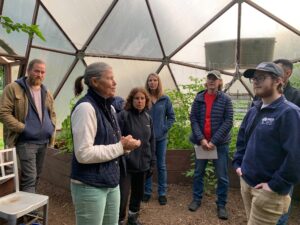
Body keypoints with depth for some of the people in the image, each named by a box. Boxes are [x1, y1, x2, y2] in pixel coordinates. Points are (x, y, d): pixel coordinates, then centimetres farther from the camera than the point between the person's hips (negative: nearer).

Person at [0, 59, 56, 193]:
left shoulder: (46, 93, 14)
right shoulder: (13, 88, -6)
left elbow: (52, 113, 24)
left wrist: (52, 127, 7)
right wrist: (23, 128, -17)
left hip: (44, 141, 7)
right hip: (26, 142, -7)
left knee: (36, 176, 16)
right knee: (29, 177, -10)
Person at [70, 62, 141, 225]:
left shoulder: (109, 107, 9)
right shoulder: (85, 107, -19)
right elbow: (83, 154, -24)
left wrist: (125, 144, -4)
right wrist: (121, 147, -19)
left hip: (111, 182, 8)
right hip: (90, 186, -8)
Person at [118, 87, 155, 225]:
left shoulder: (148, 118, 7)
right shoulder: (123, 116, -12)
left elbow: (151, 141, 11)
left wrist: (152, 162, 10)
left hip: (142, 163, 6)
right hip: (126, 164, -6)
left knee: (138, 193, 20)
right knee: (122, 196, -4)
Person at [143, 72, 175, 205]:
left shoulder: (165, 99, -1)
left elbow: (171, 116, 5)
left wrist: (165, 128, -5)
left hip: (161, 137, 1)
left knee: (161, 165, 10)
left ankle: (162, 193, 23)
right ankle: (147, 191, 25)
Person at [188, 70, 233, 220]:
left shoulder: (225, 99, -3)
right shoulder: (198, 98, 1)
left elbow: (228, 122, -9)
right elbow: (193, 119, -3)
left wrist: (214, 141, -15)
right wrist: (201, 139, -14)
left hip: (220, 143, -1)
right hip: (201, 142, 2)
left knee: (222, 176, 5)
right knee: (198, 173, 13)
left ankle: (221, 204, 22)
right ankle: (197, 199, 30)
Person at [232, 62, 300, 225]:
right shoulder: (253, 111, 8)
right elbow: (242, 139, 19)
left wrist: (276, 185, -20)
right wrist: (238, 163, 9)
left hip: (269, 190, -7)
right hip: (246, 182, 8)